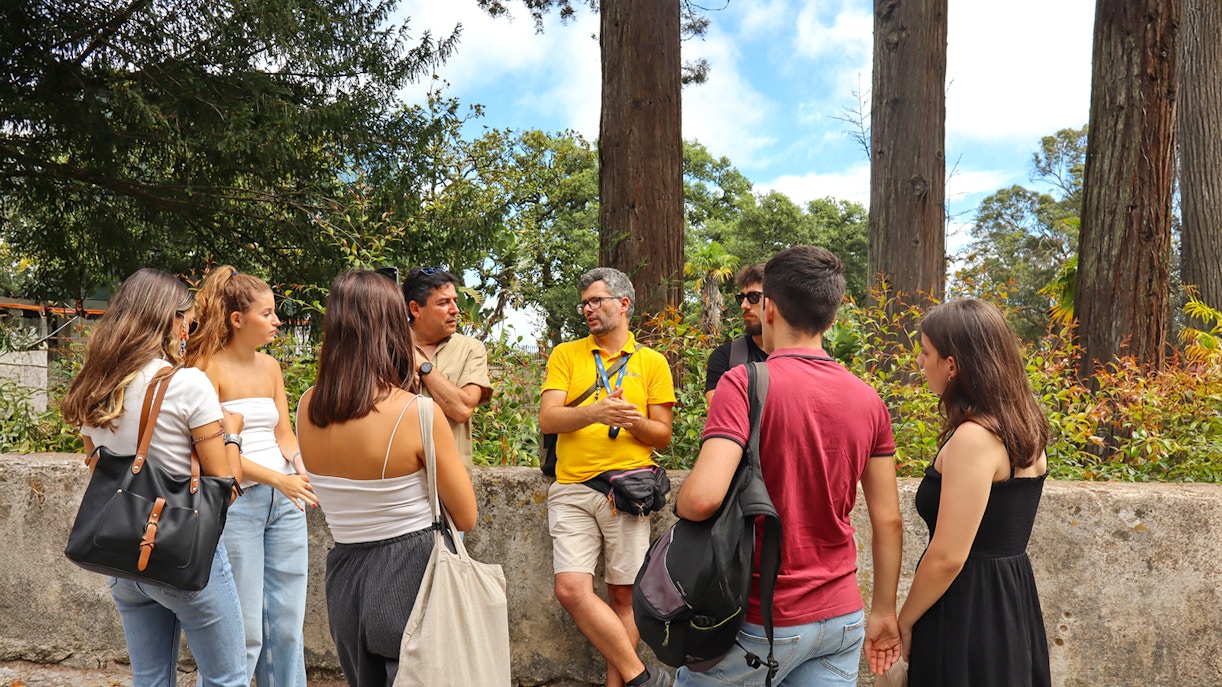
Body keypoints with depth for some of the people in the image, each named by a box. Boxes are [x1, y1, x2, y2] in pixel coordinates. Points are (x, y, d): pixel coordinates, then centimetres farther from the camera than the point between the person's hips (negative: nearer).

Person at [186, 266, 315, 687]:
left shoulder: (270, 366, 12)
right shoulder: (209, 368, -8)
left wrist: (301, 465, -5)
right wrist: (276, 478, -20)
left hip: (284, 500, 6)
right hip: (236, 502, -6)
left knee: (288, 623, 10)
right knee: (245, 630, -1)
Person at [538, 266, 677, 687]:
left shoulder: (652, 362, 10)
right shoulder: (566, 355, 11)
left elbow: (663, 436, 9)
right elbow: (548, 419, -1)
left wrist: (635, 421, -13)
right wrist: (595, 412, -19)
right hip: (572, 488, 1)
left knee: (623, 594, 2)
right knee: (571, 588, -12)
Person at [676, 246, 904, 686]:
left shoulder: (744, 384, -16)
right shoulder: (868, 401, 1)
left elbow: (703, 497, -27)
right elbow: (887, 520, 6)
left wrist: (680, 505, -5)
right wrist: (883, 612, 17)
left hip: (761, 622, -5)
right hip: (843, 619, 5)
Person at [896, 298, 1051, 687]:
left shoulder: (973, 439, -21)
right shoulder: (1026, 430, 7)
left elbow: (948, 557, -20)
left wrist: (903, 623, -10)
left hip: (968, 613, -9)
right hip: (1014, 603, 9)